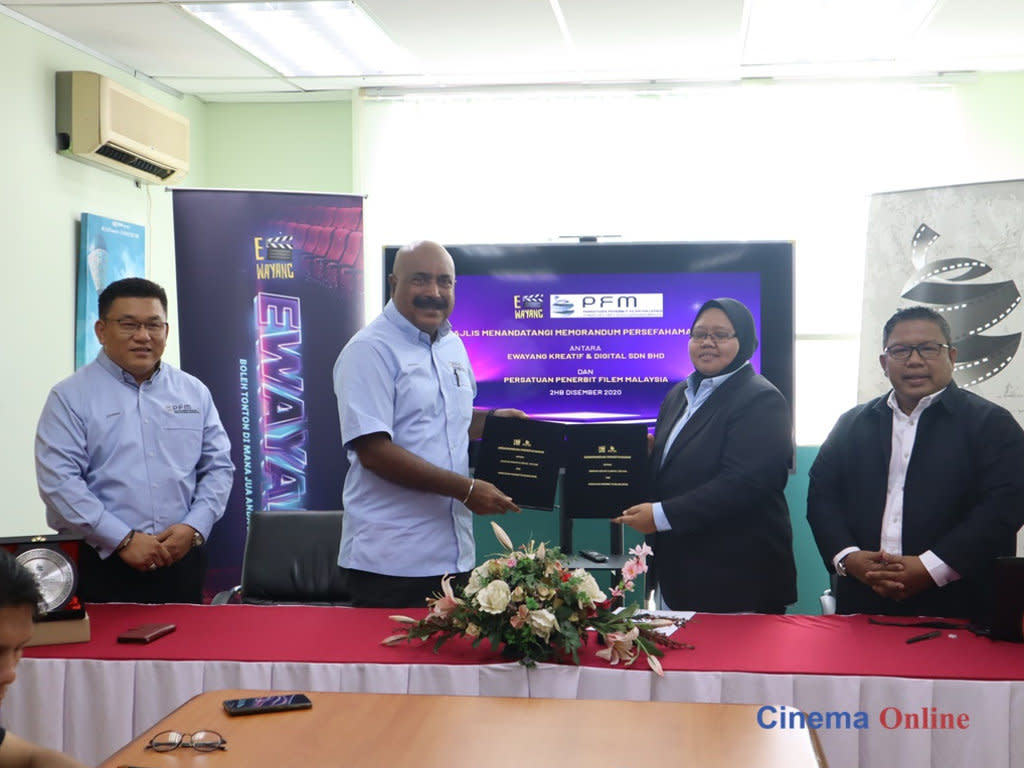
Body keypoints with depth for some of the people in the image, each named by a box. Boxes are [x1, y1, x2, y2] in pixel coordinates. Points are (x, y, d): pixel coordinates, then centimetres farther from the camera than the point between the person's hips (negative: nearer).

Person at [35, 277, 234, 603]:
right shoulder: (71, 397, -2)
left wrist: (193, 528, -7)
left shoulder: (194, 392, 10)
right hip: (107, 566, -3)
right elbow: (58, 480, -11)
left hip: (183, 561, 3)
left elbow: (219, 466, 10)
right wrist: (123, 540, -16)